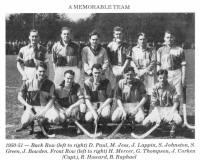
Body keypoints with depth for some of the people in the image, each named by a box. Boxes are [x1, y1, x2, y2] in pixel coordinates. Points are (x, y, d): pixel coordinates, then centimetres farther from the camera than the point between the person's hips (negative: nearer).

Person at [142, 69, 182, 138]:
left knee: (178, 120, -34)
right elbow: (154, 103, -4)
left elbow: (176, 102, -9)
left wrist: (171, 113, -22)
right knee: (145, 123, -19)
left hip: (169, 108, -2)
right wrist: (158, 116, -14)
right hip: (158, 109, 2)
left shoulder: (171, 88, -9)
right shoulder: (155, 88, -5)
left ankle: (173, 129, 1)